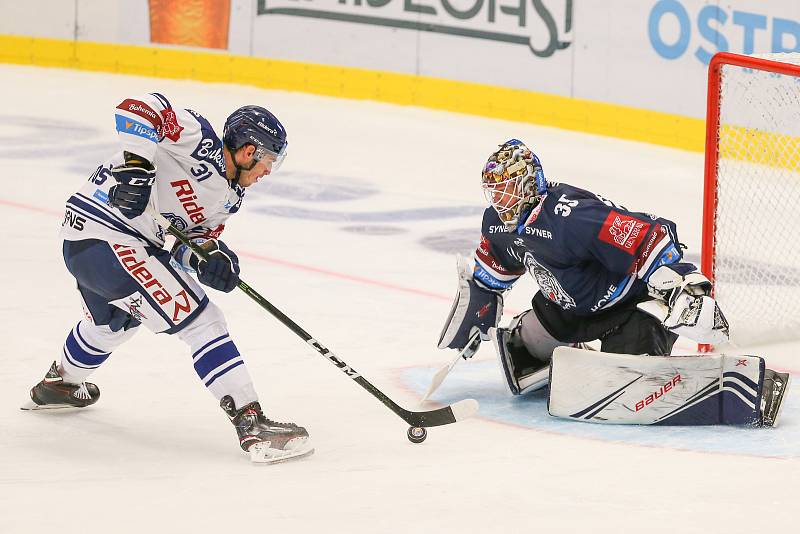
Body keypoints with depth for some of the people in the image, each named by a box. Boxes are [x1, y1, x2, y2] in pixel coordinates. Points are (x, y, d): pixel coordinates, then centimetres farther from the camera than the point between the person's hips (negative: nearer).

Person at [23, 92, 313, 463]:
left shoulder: (229, 196, 13)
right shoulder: (198, 138, -14)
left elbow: (197, 236, 9)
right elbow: (137, 109, -24)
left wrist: (210, 255, -12)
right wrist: (137, 164, -33)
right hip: (105, 235, -11)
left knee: (112, 323, 38)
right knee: (200, 321, -13)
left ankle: (59, 384, 65)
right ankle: (250, 423, -18)